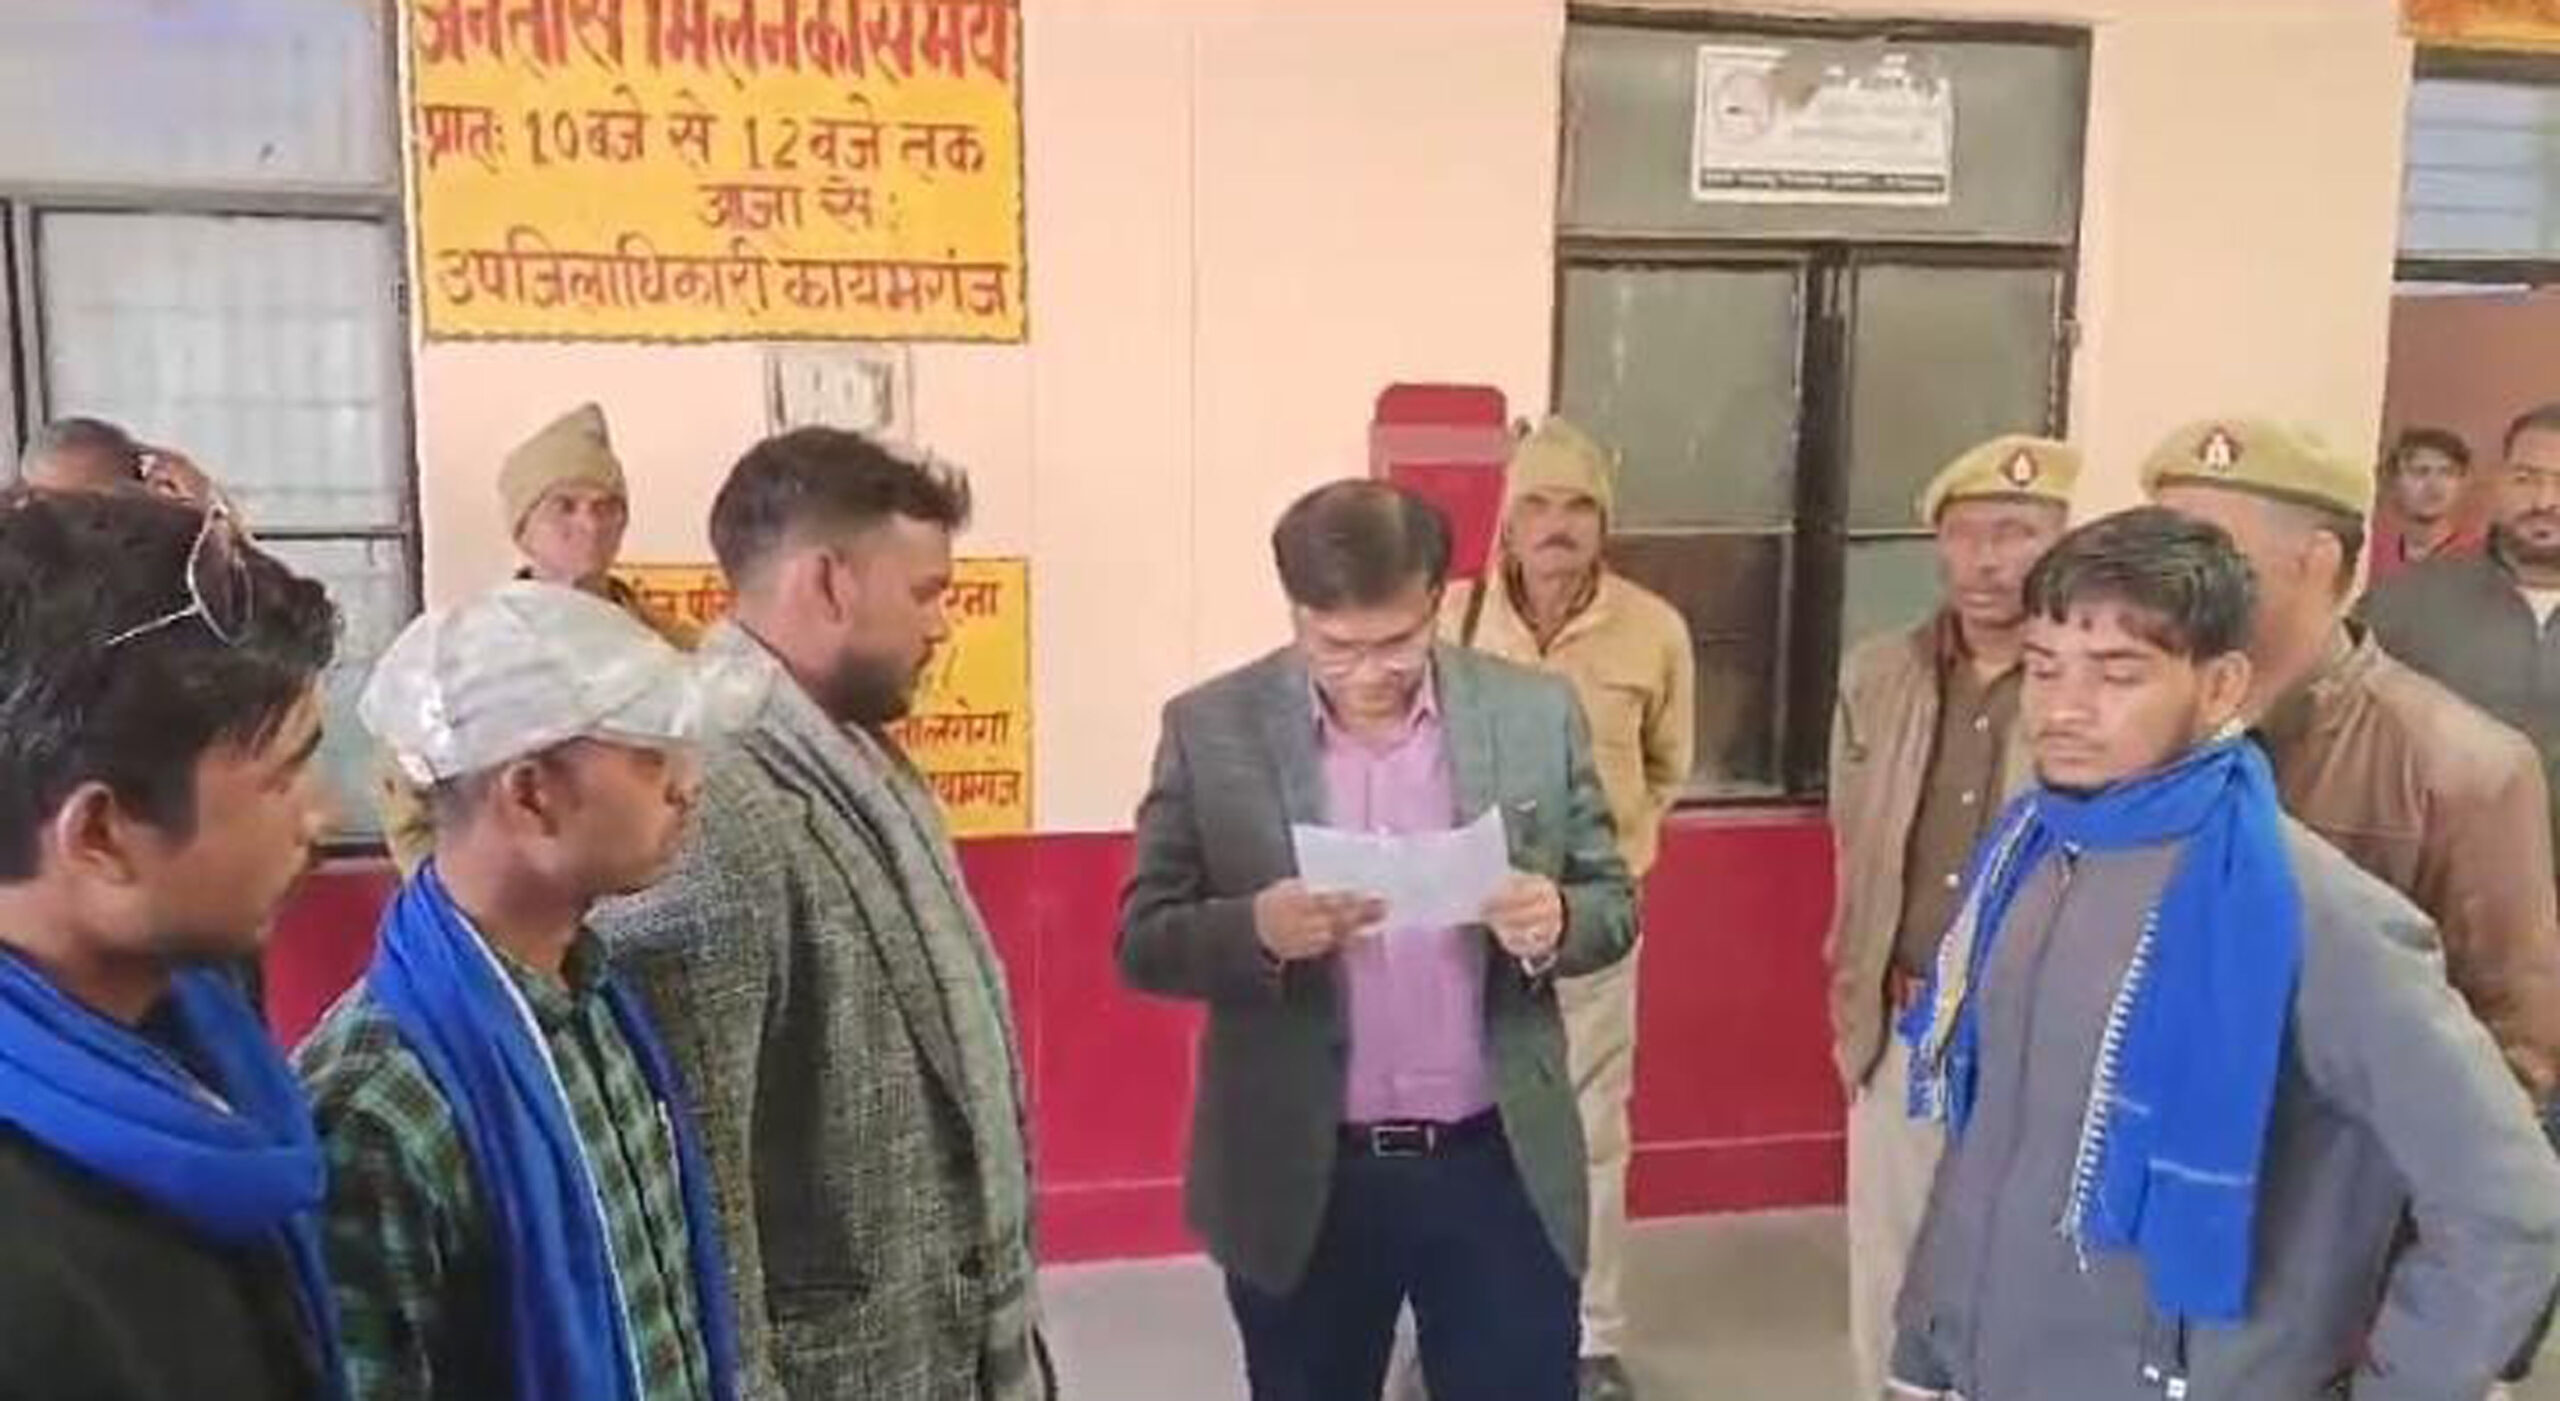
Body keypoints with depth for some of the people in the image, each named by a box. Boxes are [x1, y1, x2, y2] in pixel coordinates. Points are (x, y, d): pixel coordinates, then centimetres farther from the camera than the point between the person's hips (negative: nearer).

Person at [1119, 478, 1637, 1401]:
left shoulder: (1536, 714, -3)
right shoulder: (1211, 729, -6)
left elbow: (1612, 902, 4)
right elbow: (1143, 940, -5)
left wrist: (1554, 922, -20)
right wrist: (1256, 929, -26)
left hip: (1501, 1166, 1)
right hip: (1298, 1176, 0)